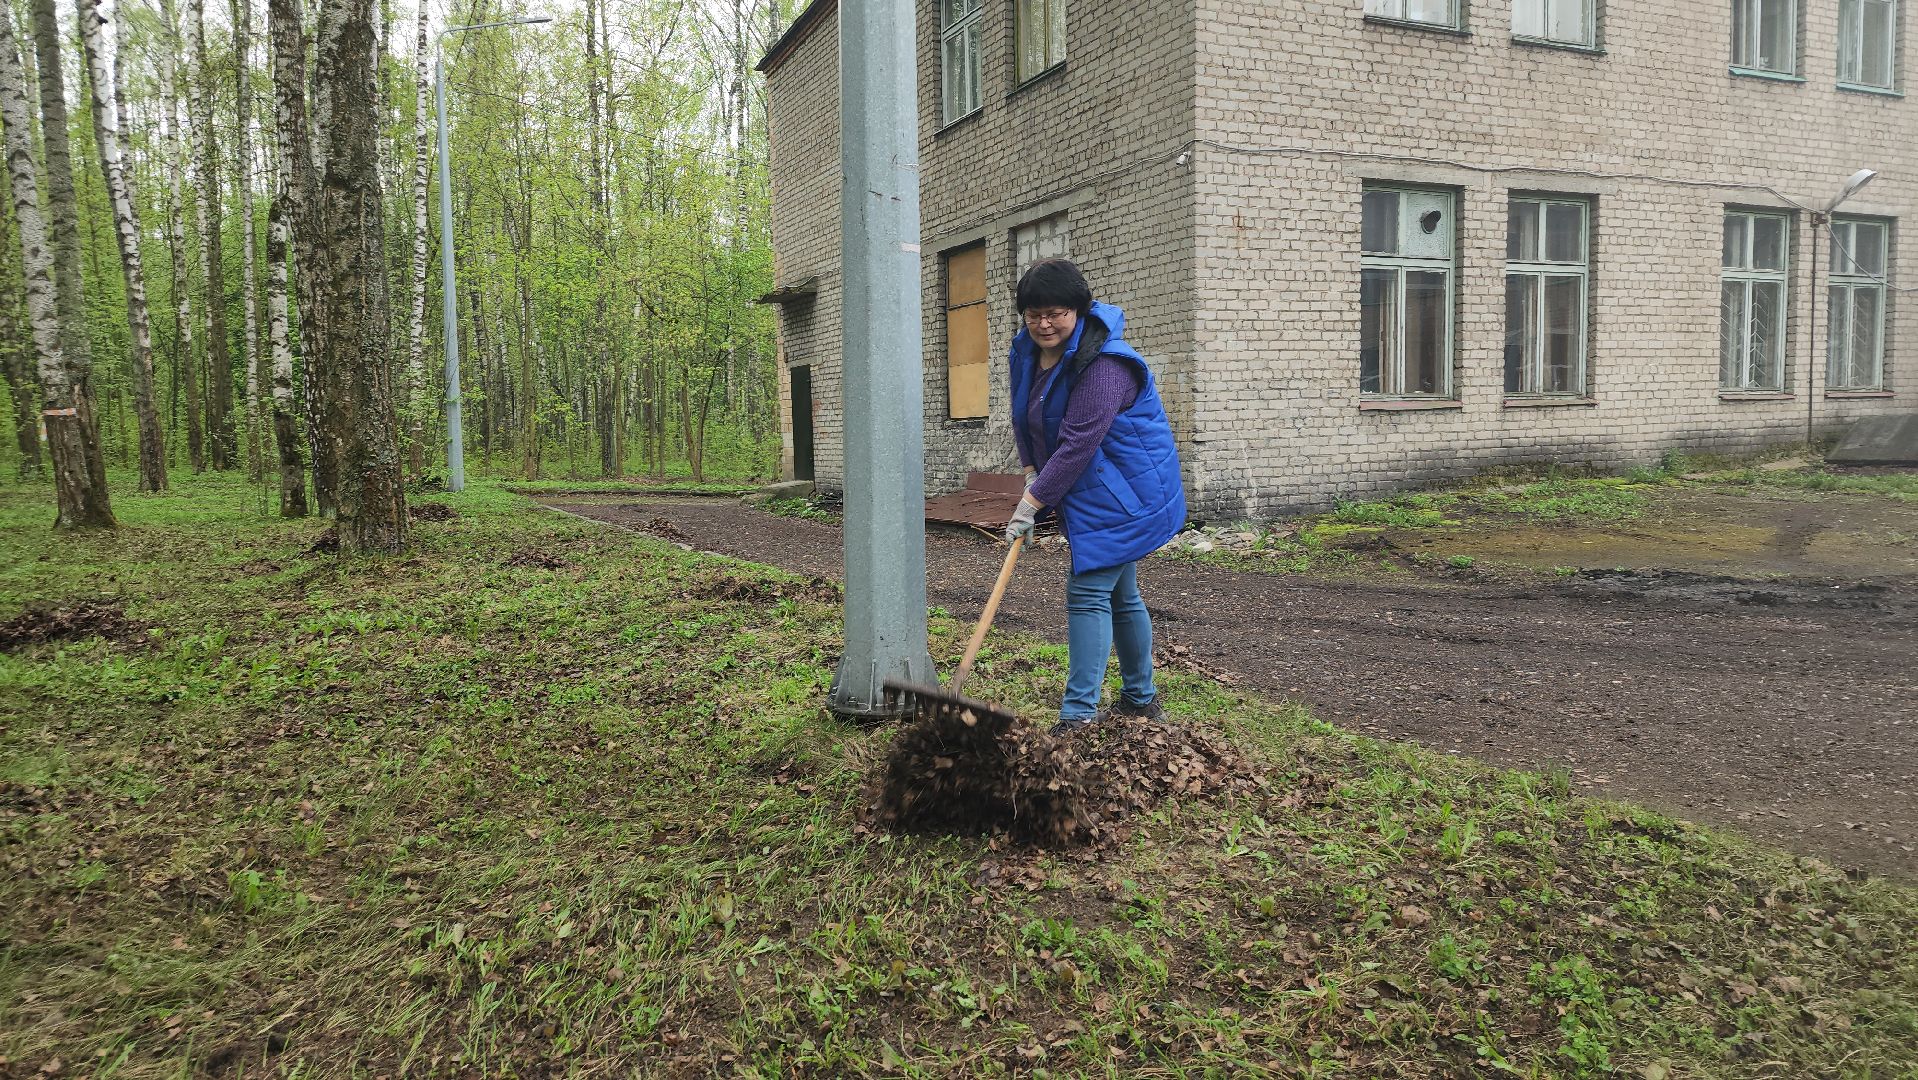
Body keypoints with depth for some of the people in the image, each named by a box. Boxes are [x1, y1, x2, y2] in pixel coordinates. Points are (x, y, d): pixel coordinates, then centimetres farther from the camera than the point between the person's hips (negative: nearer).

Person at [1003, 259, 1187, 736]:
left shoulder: (1103, 364, -25)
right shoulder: (1028, 350, 3)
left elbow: (1077, 445, -28)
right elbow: (1024, 416, 16)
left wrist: (1032, 504, -24)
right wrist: (1031, 472, 3)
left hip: (1123, 495, -9)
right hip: (1091, 495, 9)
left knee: (1088, 593, -13)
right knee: (1118, 596, 17)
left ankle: (1078, 715, -10)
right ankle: (1141, 700, 31)